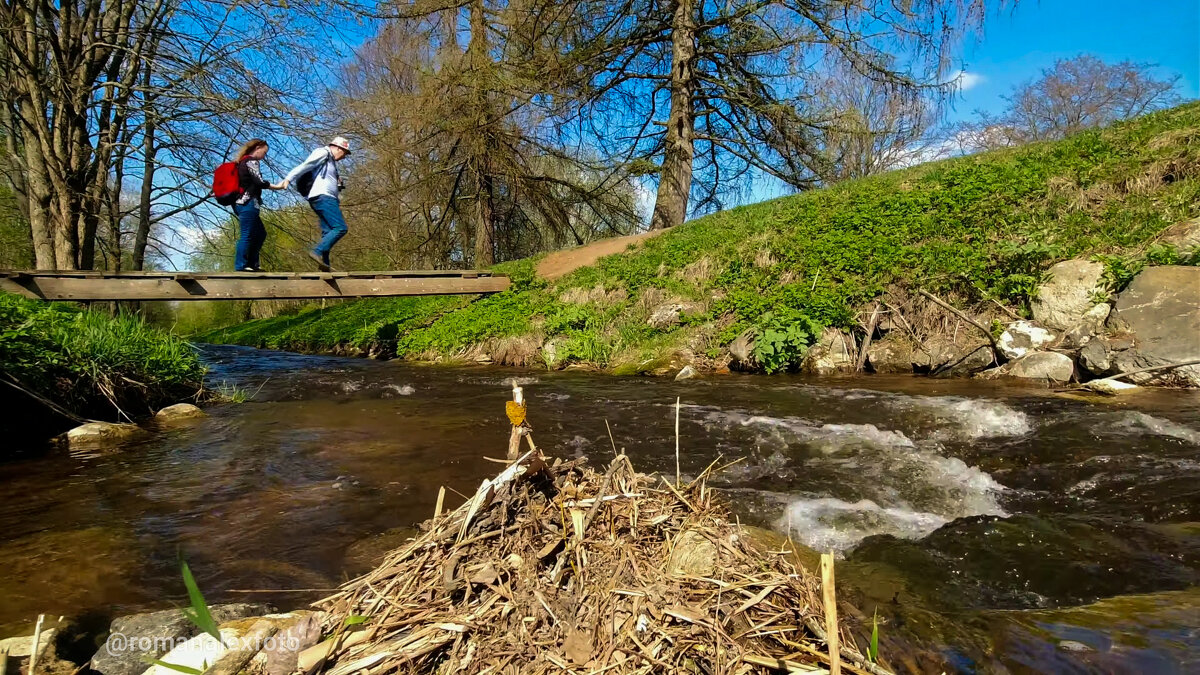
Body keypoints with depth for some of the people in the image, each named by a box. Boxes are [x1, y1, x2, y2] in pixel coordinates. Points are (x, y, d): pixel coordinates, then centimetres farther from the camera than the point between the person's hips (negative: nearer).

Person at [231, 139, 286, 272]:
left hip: (241, 203, 10)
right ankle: (241, 265, -9)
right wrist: (277, 186, -1)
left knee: (260, 234, 12)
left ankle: (252, 264, 12)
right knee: (247, 235, -9)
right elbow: (259, 182, -12)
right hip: (248, 203, -10)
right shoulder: (251, 161, -6)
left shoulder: (242, 161, 22)